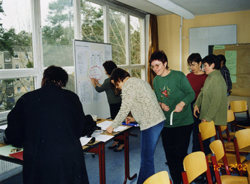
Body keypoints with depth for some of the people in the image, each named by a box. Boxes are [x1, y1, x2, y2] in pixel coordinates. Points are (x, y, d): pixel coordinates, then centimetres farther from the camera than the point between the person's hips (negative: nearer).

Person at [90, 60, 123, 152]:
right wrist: (97, 83, 31)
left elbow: (99, 90, -5)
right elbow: (105, 88, 22)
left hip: (115, 104, -10)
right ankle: (116, 141, 27)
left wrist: (94, 83, 13)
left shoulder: (109, 81, -19)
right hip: (116, 103, 10)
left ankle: (122, 143, 4)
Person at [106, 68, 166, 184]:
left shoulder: (127, 85, -9)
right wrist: (135, 119, 26)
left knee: (146, 159, -1)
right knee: (146, 156, 16)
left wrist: (112, 126, 0)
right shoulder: (138, 81, 21)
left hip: (150, 124, -10)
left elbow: (124, 110, -12)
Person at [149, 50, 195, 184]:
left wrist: (182, 103, -27)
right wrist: (161, 104, -8)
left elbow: (191, 93, -9)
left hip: (183, 122, -5)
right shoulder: (156, 80, 6)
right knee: (169, 154, 12)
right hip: (166, 123, 6)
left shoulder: (179, 76, -10)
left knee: (180, 153, -4)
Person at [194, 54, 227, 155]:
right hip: (206, 116, 9)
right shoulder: (209, 77, 12)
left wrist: (207, 117, -21)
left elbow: (216, 100, -23)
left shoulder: (216, 78, -19)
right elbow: (202, 92, 16)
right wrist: (197, 104, 0)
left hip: (213, 119, -9)